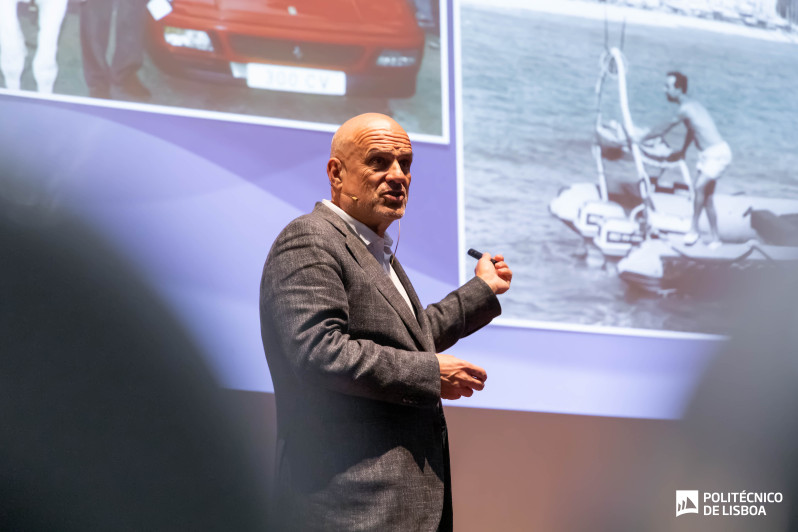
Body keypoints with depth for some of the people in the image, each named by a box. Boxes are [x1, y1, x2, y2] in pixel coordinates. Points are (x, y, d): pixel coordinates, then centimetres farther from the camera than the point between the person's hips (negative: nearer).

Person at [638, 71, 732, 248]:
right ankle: (715, 238, 12)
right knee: (706, 195, 8)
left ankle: (693, 229, -13)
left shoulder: (686, 108, -20)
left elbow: (664, 129, -12)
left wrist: (641, 139, -1)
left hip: (718, 153, -10)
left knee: (699, 187, -21)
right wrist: (683, 151, 39)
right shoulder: (690, 105, 10)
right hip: (707, 154, 10)